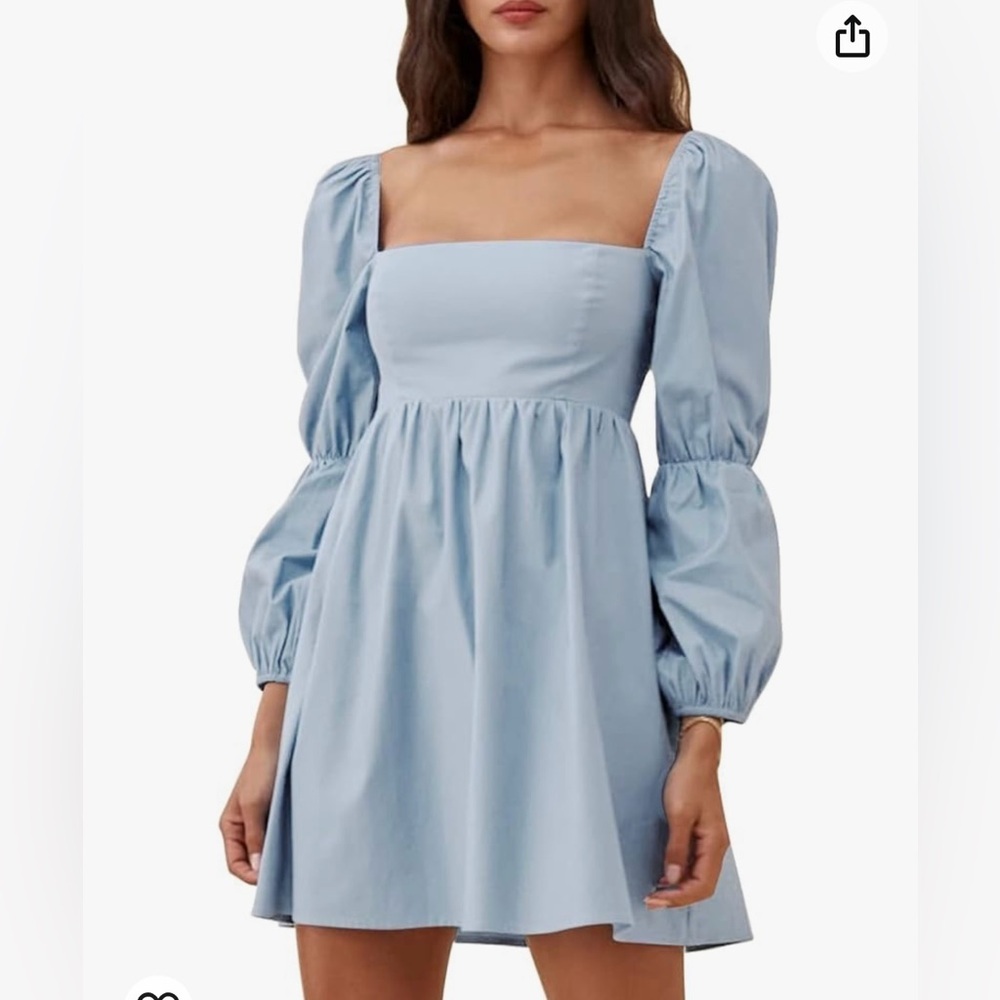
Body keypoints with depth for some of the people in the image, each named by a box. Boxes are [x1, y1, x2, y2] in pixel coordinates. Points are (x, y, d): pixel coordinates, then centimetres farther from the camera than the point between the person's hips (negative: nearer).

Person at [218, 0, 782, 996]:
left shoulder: (694, 184, 4)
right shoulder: (365, 193, 13)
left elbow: (711, 465, 1)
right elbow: (333, 454, 13)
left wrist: (703, 739, -8)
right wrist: (272, 726, 7)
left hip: (567, 625, -3)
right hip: (376, 637, 3)